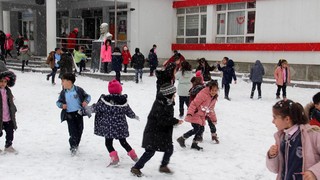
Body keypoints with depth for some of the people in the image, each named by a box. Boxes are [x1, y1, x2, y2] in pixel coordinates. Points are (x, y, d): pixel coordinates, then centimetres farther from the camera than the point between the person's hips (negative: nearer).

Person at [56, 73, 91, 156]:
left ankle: (76, 145, 31)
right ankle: (73, 147, 7)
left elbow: (87, 96, 3)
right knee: (73, 131, -8)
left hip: (79, 112, 0)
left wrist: (86, 101, -17)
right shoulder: (63, 93, -1)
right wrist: (61, 105, -11)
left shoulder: (78, 90, -7)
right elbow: (58, 101, 11)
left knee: (79, 130, 9)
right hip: (69, 114, 0)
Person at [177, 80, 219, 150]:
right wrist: (189, 113, -32)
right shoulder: (203, 94, -22)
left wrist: (213, 119, 23)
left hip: (202, 116, 9)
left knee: (201, 129, 4)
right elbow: (194, 103, -24)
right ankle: (182, 139, -4)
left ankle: (194, 144, 17)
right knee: (196, 128, -17)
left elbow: (211, 109, 21)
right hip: (195, 115, -9)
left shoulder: (214, 98, 8)